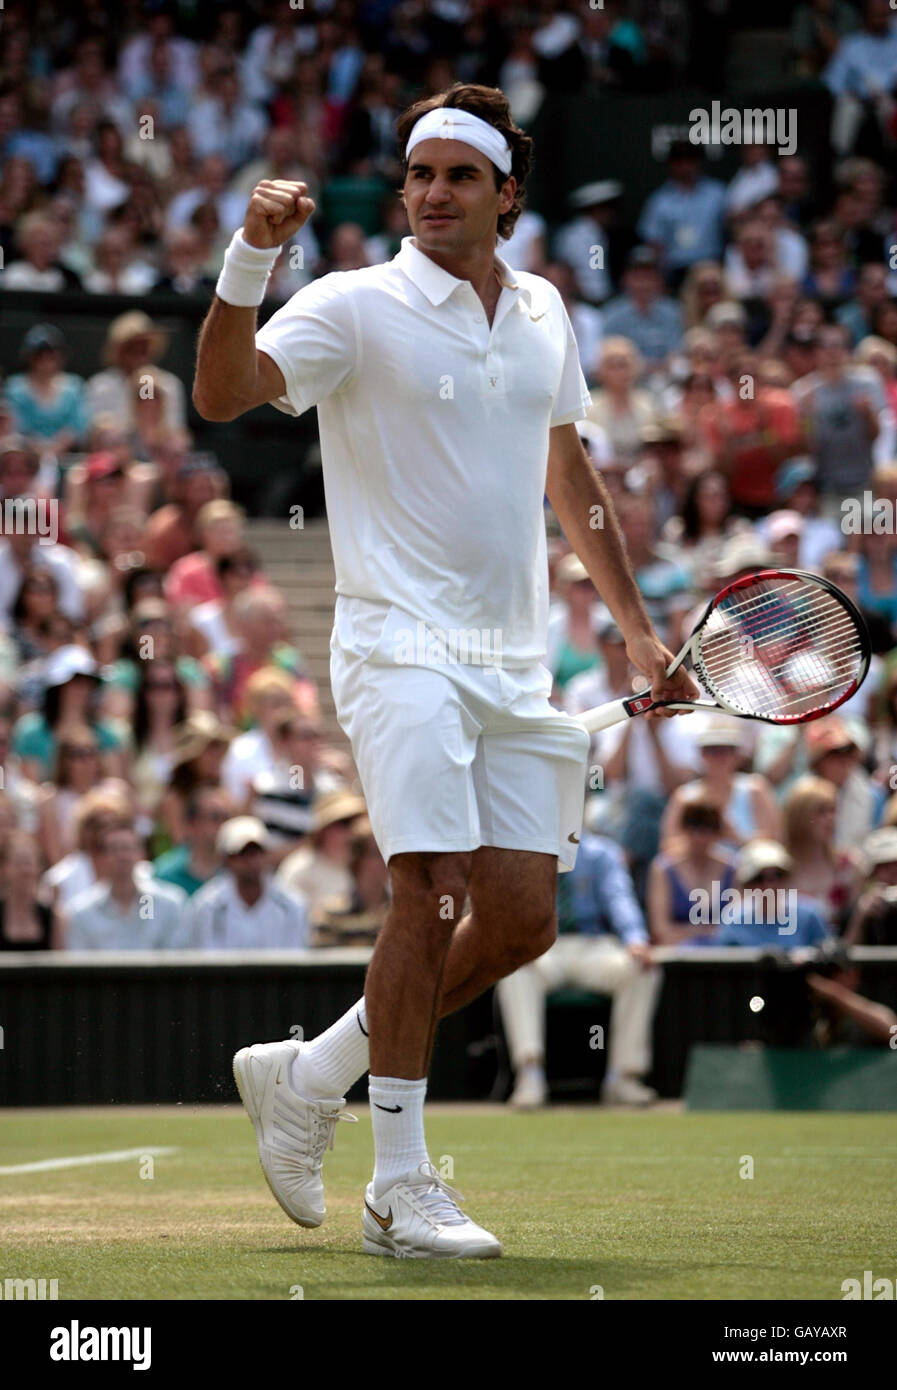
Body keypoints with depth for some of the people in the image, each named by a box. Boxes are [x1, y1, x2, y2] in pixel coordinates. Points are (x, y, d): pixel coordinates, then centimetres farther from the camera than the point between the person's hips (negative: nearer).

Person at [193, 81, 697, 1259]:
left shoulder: (542, 313, 13)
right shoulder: (357, 306, -5)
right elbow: (224, 393, -19)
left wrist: (635, 624, 24)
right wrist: (250, 260, -34)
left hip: (516, 662, 6)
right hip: (404, 643, -6)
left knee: (522, 917, 1)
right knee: (435, 889, -17)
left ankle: (309, 1076, 18)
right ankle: (403, 1187, -9)